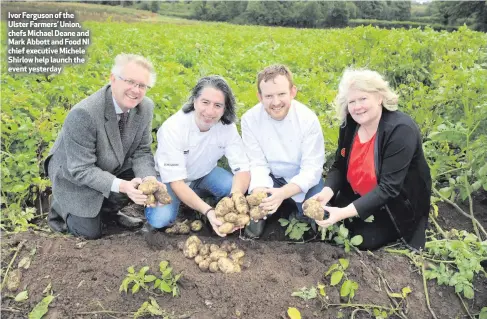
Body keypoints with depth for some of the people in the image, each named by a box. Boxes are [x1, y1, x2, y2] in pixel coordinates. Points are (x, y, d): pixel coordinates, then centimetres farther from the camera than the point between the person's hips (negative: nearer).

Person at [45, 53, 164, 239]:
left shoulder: (145, 107, -17)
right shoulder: (83, 114, -35)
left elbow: (141, 152, -10)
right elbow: (81, 170, -31)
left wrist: (149, 180, -31)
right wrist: (122, 186, -43)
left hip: (112, 168, 5)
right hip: (75, 176, -5)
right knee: (90, 232, -6)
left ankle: (107, 209, 12)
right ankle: (61, 206, 24)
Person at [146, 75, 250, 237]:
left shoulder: (227, 127, -21)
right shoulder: (172, 128, -31)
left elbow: (242, 169, -23)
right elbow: (176, 181, -32)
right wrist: (207, 211, -47)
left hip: (205, 175, 3)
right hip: (170, 179, -2)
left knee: (239, 189, -26)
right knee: (160, 218, -30)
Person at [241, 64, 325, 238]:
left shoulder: (308, 119, -22)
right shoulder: (250, 119, -19)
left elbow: (311, 169, -23)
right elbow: (257, 164, -17)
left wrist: (282, 193, -41)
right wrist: (258, 193, -38)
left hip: (302, 179, 0)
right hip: (270, 177, 0)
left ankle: (300, 212, 12)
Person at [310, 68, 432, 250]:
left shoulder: (401, 130, -29)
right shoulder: (350, 124, -9)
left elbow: (389, 188, -33)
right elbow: (339, 166, -4)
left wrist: (345, 212, -41)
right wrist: (326, 193, -25)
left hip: (397, 204, -5)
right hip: (359, 196, 6)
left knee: (365, 239, -17)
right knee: (326, 221, -9)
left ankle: (398, 229, 12)